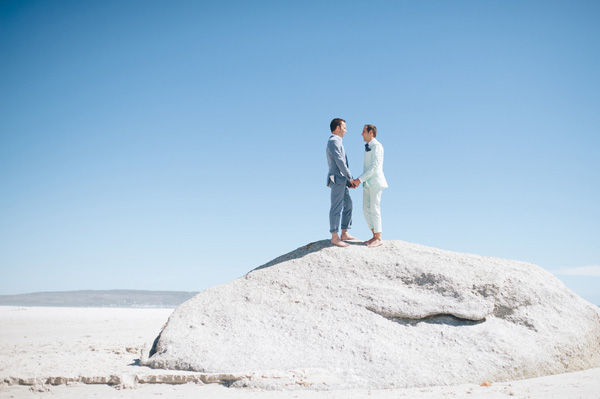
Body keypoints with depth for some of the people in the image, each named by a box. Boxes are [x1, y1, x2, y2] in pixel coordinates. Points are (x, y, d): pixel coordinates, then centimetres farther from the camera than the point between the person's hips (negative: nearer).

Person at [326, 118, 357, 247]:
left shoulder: (336, 142, 21)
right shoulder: (333, 141, -13)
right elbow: (340, 162, -19)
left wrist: (348, 181, 16)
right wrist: (350, 177, -12)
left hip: (341, 180, 11)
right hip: (337, 179, -11)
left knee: (348, 204, 13)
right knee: (336, 208, -6)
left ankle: (344, 233, 18)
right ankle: (334, 237, -1)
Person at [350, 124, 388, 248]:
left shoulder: (376, 146, -10)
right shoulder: (368, 148, 20)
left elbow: (375, 167, -18)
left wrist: (360, 179, -19)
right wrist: (357, 181, 10)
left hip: (375, 182, -9)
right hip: (368, 183, 9)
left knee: (374, 209, -9)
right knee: (366, 210, 5)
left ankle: (379, 238, -5)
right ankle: (375, 236, 11)